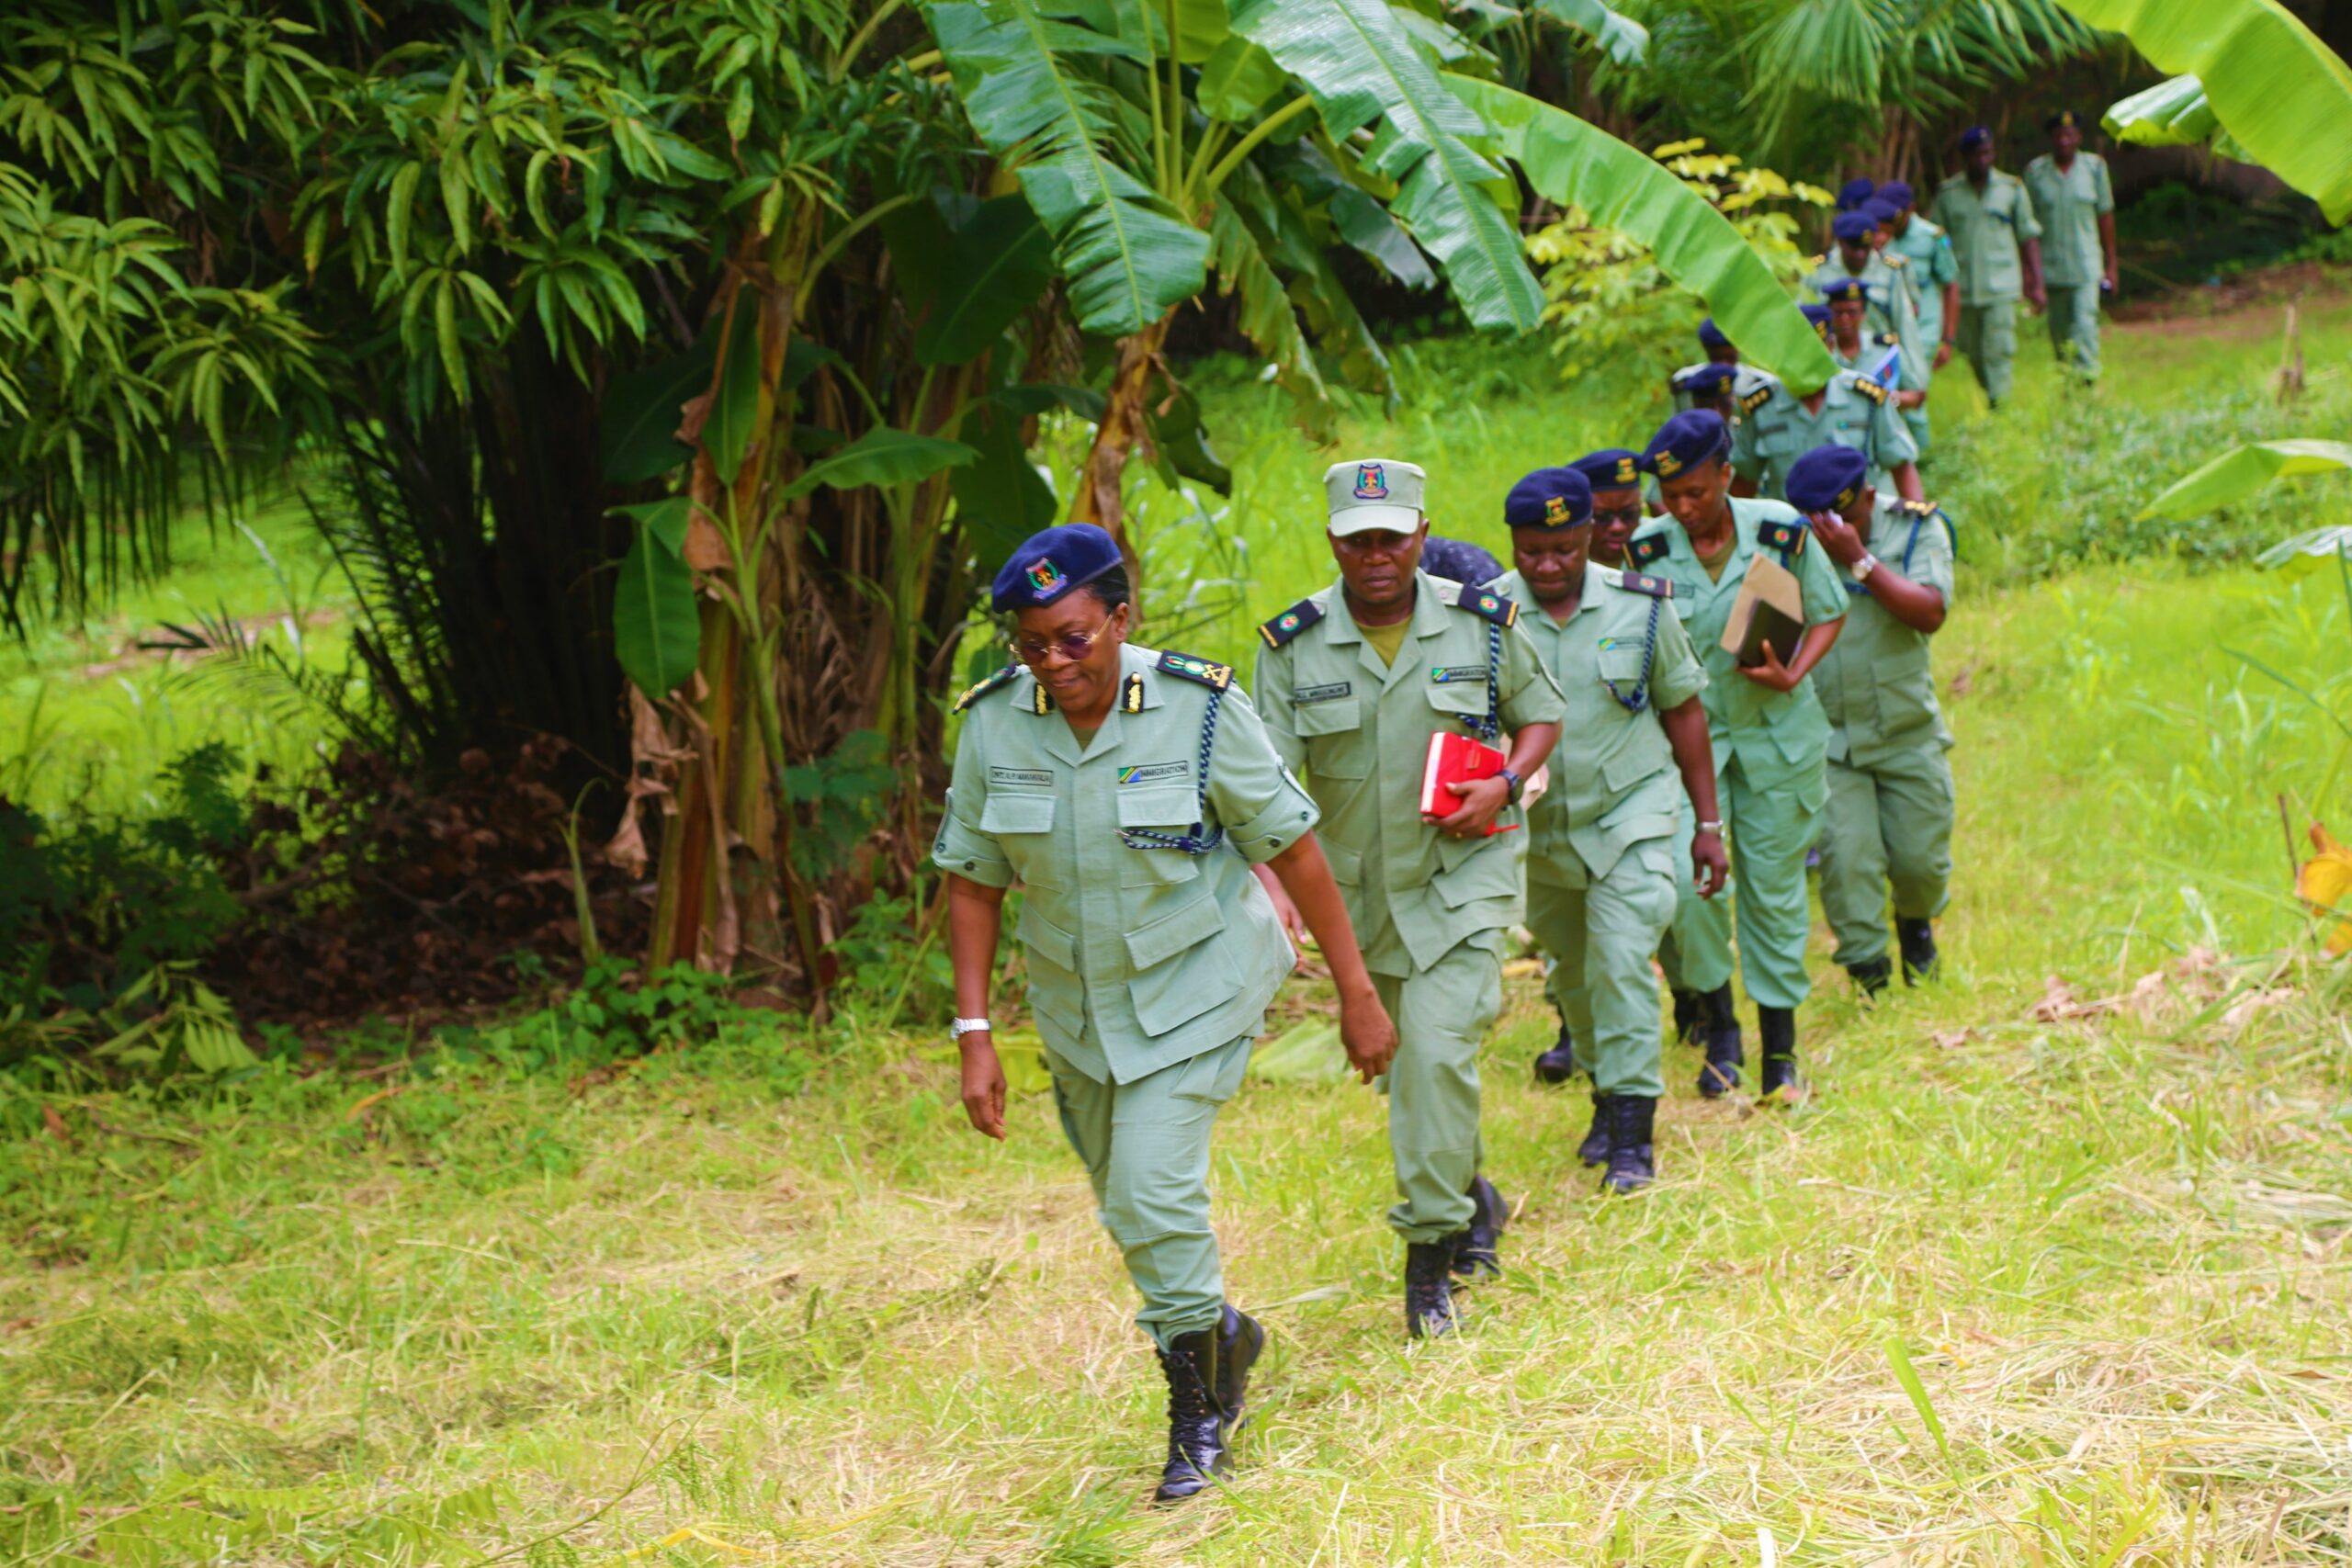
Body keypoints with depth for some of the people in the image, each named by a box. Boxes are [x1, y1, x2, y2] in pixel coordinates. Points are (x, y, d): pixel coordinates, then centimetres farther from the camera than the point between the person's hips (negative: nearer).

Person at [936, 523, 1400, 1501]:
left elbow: (1292, 847, -11)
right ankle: (1224, 1338, 44)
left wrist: (1357, 994, -7)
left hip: (1194, 987, -4)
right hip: (1075, 1002, 4)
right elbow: (970, 879, -2)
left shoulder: (1199, 709, -19)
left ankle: (1198, 1408, 4)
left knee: (1154, 1191, -16)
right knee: (1130, 1207, 16)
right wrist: (974, 1035, -6)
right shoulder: (994, 724, -11)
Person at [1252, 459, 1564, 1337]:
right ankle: (1470, 1196, 40)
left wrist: (1503, 786, -12)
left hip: (1464, 876, -3)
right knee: (1400, 1060, 15)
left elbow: (1542, 715, 8)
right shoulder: (1292, 645, -7)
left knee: (1438, 1049, -17)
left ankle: (1430, 1247, -9)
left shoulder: (1483, 624, -5)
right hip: (1358, 890, 3)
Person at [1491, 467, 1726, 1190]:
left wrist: (1708, 824, 4)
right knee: (1573, 971, 15)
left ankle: (1633, 1132, -8)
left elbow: (1684, 712, 3)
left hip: (1631, 811, -2)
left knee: (1621, 963, -13)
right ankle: (1605, 1093, 36)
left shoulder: (1641, 607, -7)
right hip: (1538, 829, 2)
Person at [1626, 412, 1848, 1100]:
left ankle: (1780, 1047, 19)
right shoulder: (1647, 551, -7)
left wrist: (1792, 675, -13)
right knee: (1688, 878, -14)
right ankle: (1719, 1025, 8)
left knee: (1773, 886, 6)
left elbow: (1829, 615, 3)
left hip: (1777, 734, 0)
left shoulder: (1780, 532, -8)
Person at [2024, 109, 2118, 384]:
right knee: (2059, 332, 7)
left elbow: (2105, 216, 7)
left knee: (2085, 323, -15)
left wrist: (2110, 264, 7)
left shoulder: (2094, 166, 2)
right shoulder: (2035, 171, 1)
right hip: (2050, 266, 1)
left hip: (2086, 265, -1)